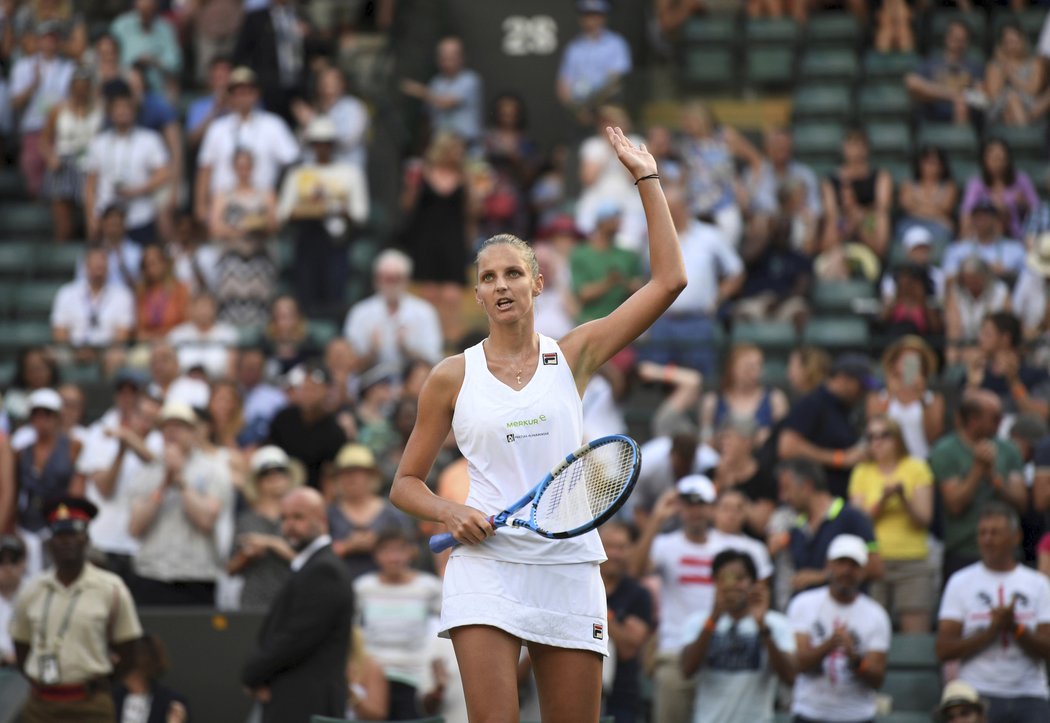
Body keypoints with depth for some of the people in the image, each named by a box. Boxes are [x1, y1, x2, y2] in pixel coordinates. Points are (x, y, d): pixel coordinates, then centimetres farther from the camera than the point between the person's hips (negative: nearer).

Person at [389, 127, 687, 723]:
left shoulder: (573, 356, 8)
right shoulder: (453, 377, 7)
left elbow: (669, 280, 3)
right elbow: (406, 483, 13)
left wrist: (647, 178, 3)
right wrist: (450, 512, -8)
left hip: (569, 568, 2)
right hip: (487, 566, -2)